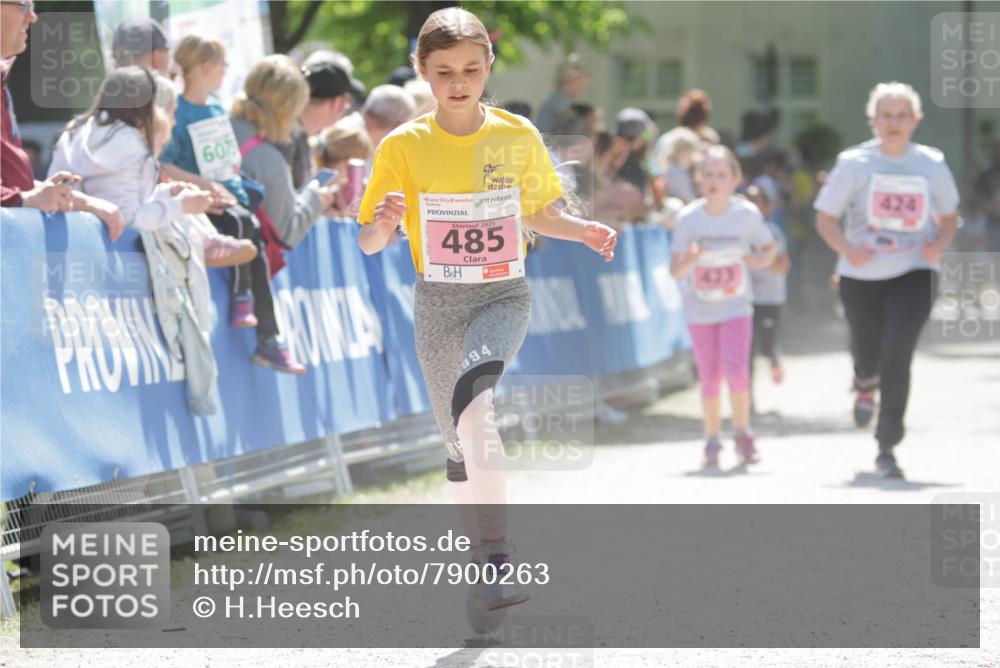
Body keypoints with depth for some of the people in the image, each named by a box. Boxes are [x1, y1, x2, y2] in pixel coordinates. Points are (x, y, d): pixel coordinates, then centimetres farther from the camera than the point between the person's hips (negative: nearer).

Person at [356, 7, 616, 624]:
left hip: (505, 296, -2)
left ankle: (497, 560, -32)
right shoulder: (403, 146, -2)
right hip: (438, 302, 2)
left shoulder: (518, 136, 1)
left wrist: (583, 230, -2)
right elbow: (368, 243, -2)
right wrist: (383, 224, -25)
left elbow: (538, 212, 17)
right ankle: (489, 562, 26)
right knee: (461, 446, 6)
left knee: (474, 399, -30)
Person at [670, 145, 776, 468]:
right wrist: (689, 259, -33)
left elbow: (769, 248, 7)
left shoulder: (747, 214, -9)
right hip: (699, 309, 0)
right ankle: (712, 441, 19)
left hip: (736, 305, 0)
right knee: (710, 378, 3)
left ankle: (742, 433, 3)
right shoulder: (688, 218, -11)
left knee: (736, 368, -16)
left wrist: (760, 260, -15)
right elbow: (675, 270, -11)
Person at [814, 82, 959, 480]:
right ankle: (866, 384, 55)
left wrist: (939, 244, -8)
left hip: (914, 273, -1)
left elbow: (949, 216, 13)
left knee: (897, 354, -17)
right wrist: (847, 248, -21)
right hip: (861, 277, 1)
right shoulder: (854, 163, -4)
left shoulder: (932, 164, 0)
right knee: (867, 352, 14)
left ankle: (887, 447, -10)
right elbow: (825, 218, -2)